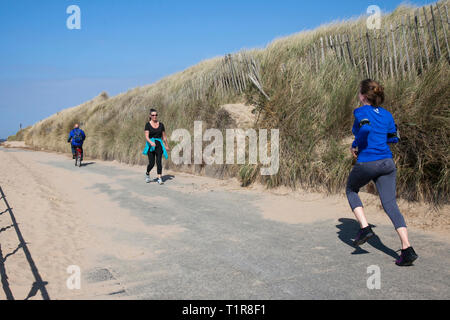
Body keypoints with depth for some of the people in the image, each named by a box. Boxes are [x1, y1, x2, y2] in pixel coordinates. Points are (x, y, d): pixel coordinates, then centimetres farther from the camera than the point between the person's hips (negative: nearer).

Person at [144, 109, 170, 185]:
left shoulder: (161, 124, 6)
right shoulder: (148, 124, -3)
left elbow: (164, 136, 13)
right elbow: (146, 136, -12)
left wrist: (167, 146, 18)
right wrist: (151, 142, -31)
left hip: (159, 145, 2)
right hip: (150, 146, -1)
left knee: (159, 161, -12)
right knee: (151, 163, -2)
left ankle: (159, 178, -12)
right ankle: (147, 173, 29)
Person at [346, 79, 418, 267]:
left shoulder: (361, 112, -3)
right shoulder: (387, 114, 14)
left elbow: (366, 128, -23)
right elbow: (394, 138, 21)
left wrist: (355, 146, -9)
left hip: (366, 163, -5)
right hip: (387, 162, 5)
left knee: (351, 190, 23)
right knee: (391, 204, 2)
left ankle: (365, 228, 10)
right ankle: (407, 249, -8)